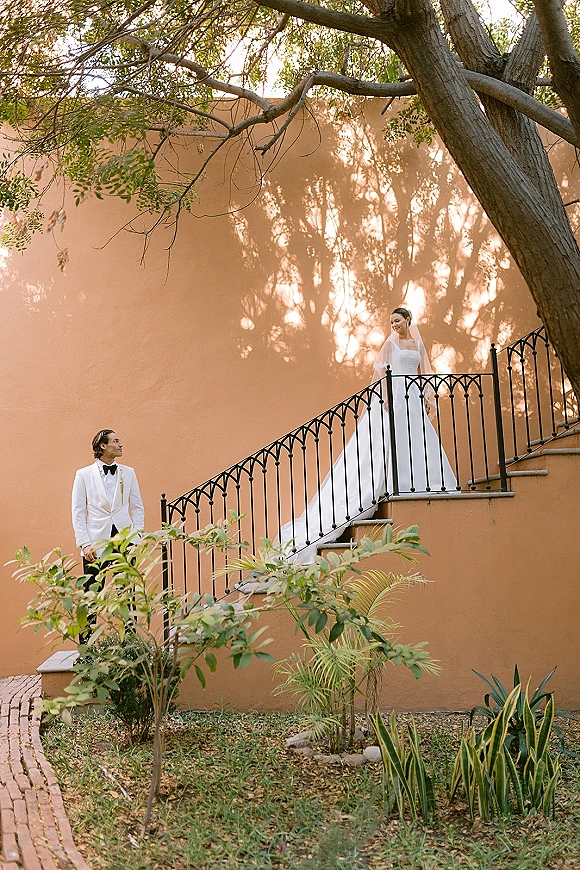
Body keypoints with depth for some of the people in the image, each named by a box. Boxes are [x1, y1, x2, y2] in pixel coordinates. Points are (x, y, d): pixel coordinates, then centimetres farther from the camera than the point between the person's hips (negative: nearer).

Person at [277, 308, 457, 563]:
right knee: (395, 438, -10)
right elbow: (381, 371, -5)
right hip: (395, 392, -5)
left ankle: (417, 482, 3)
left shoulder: (418, 345, 17)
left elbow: (424, 374, 17)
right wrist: (384, 396, -18)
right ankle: (398, 484, -11)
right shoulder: (391, 344, 4)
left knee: (419, 439, 0)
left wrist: (428, 398, 8)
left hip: (414, 396, 5)